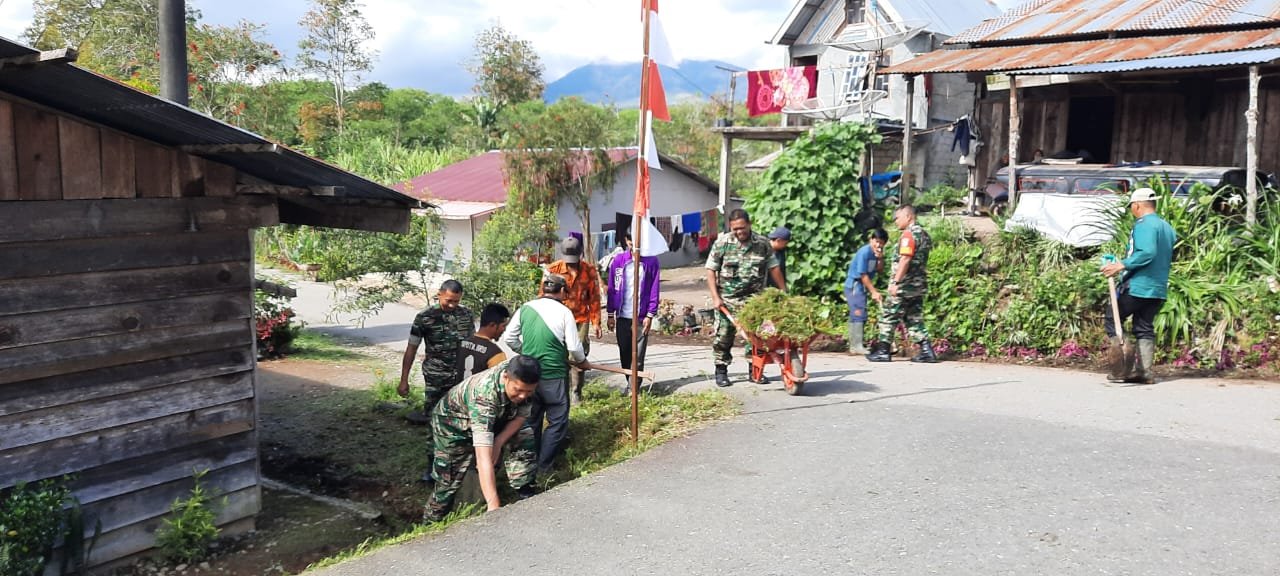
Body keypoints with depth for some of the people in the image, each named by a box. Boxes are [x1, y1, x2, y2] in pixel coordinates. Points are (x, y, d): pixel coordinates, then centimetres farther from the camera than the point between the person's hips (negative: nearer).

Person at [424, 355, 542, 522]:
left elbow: (521, 415, -10)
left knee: (526, 439, -13)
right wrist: (493, 505, -56)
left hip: (492, 418, 6)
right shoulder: (484, 394, -45)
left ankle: (526, 499, 0)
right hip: (453, 423, -5)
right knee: (449, 481, -4)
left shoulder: (523, 378, -27)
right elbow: (483, 458, -50)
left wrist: (499, 442, -28)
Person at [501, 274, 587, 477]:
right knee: (557, 421, 8)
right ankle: (543, 467, 6)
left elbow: (509, 338, 6)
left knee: (531, 419, 19)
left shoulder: (526, 308, 2)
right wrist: (582, 361, 12)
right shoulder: (564, 312, -8)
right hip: (553, 375, -5)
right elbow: (574, 346, -8)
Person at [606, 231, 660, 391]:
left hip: (641, 316, -3)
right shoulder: (618, 261, 4)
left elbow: (654, 290, -3)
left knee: (638, 355, -3)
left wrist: (650, 315, -8)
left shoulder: (651, 261, -2)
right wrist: (610, 314, 4)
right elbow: (612, 288, 6)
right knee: (624, 354, 11)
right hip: (622, 316, 3)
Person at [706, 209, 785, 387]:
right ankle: (721, 371, 14)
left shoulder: (762, 244, 2)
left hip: (755, 299, 2)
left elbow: (774, 269, 9)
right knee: (724, 336, 1)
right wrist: (715, 297, -9)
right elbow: (711, 271, -1)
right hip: (728, 299, -1)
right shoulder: (722, 243, -3)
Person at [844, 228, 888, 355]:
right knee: (859, 314, -15)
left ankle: (854, 346, 20)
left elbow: (879, 271, 2)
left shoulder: (878, 252, 4)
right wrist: (874, 292, -17)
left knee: (857, 316, 13)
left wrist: (880, 259, -15)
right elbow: (863, 275, -20)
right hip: (854, 286, -9)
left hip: (862, 287, 9)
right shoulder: (864, 252, -20)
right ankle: (857, 346, -17)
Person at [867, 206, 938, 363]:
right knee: (914, 319, 11)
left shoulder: (909, 234, -14)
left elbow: (904, 260, -22)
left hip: (905, 285, -9)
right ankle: (927, 351, 5)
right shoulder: (923, 233, 17)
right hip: (918, 285, 9)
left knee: (888, 316, 0)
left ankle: (883, 351, 4)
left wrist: (896, 282, -22)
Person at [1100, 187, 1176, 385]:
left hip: (1137, 287, -8)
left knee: (1112, 320, 2)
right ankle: (1145, 371, 9)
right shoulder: (1167, 227, 17)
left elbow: (1147, 253, -25)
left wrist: (1122, 265, -24)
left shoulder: (1143, 225, -12)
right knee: (1144, 328, 12)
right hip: (1159, 289, 8)